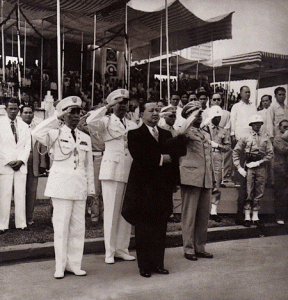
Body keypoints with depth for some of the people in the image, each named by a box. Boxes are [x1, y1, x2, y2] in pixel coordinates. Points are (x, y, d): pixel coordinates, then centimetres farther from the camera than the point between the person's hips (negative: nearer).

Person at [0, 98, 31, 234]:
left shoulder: (24, 126, 14)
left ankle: (21, 223, 9)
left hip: (21, 165, 3)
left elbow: (27, 145, 11)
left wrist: (21, 160, -4)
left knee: (21, 195, 3)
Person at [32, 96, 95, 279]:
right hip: (61, 185, -4)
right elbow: (37, 133, -20)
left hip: (80, 186, 4)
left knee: (78, 226, 5)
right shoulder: (56, 134, 2)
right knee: (61, 226, -2)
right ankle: (60, 266, 9)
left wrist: (91, 189, 14)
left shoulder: (85, 138, 14)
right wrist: (57, 118, -15)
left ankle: (74, 264, 15)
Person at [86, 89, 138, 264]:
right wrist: (107, 107, -12)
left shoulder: (133, 125, 18)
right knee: (111, 212, -2)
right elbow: (91, 122, -17)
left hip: (130, 172, 5)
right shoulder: (106, 122, 4)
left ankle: (122, 248, 17)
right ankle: (110, 251, 7)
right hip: (112, 171, -4)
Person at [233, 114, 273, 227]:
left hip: (261, 167, 2)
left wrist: (258, 162, -6)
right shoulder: (245, 138, 5)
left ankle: (255, 216, 12)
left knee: (259, 193, 4)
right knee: (248, 193, -3)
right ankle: (247, 217, 2)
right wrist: (239, 167, -3)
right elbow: (236, 152, 4)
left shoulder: (265, 138, 10)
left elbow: (270, 154, 6)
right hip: (248, 167, -2)